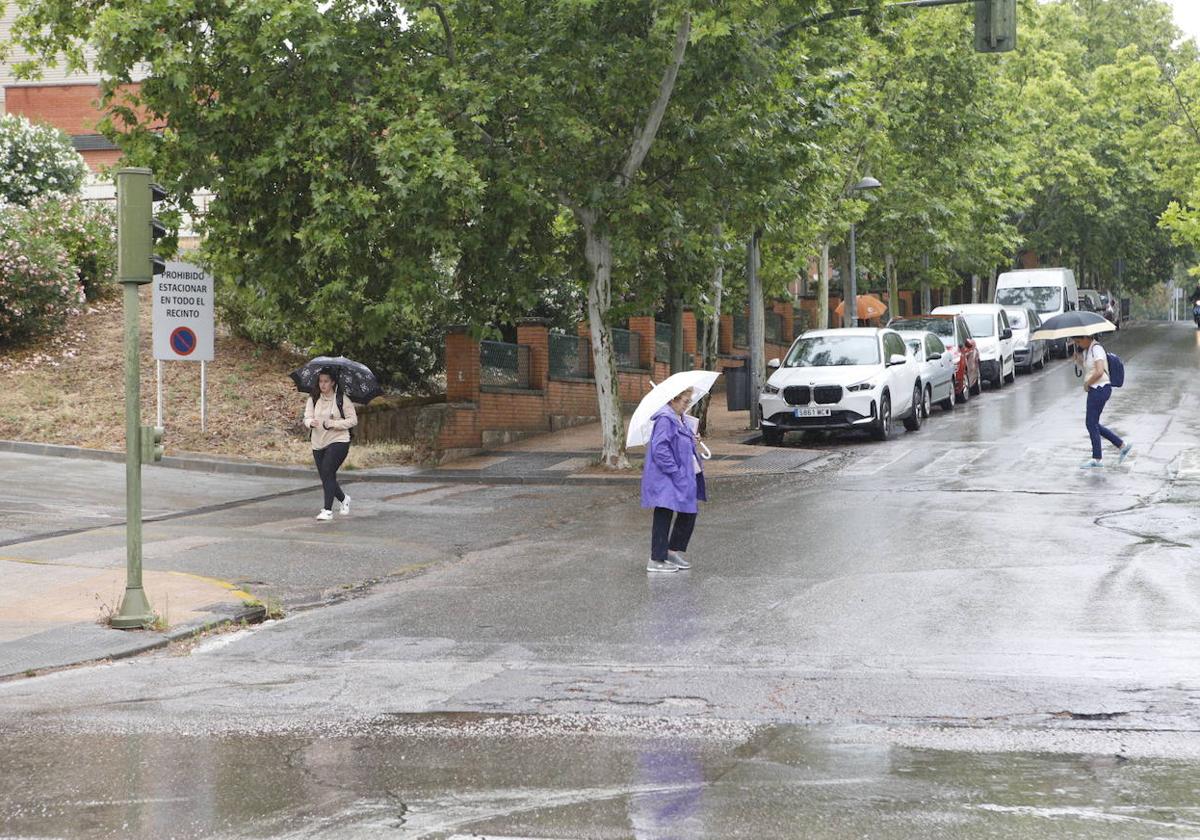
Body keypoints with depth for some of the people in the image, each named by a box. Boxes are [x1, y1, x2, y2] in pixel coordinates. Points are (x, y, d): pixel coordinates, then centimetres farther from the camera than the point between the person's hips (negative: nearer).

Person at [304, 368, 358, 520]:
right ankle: (343, 499, 36)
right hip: (319, 444, 5)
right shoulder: (313, 399, 6)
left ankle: (327, 510, -19)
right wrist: (311, 422, -25)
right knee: (325, 476, 9)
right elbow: (307, 417, -1)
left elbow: (353, 420, -5)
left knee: (327, 471, -20)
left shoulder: (342, 400, -4)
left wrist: (333, 424, -16)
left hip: (338, 441, -5)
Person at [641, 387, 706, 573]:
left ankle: (674, 551, 27)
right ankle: (656, 560, 0)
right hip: (666, 479, -10)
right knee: (664, 517, -5)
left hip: (685, 477, 10)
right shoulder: (665, 419, -18)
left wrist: (692, 440, 7)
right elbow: (660, 450, -24)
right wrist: (676, 472, -23)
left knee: (688, 514, 14)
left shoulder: (680, 419, 13)